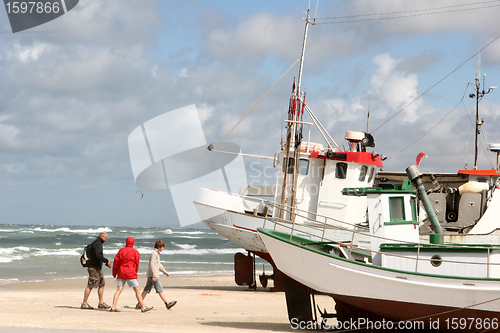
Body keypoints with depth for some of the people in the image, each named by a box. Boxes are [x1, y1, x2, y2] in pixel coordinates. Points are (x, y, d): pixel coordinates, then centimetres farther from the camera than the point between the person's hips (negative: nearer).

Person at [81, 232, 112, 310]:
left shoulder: (98, 244, 20)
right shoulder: (97, 243, -13)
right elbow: (98, 255, -26)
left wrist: (106, 263, 17)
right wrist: (107, 261, -19)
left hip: (98, 268, 11)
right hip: (94, 268, -11)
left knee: (101, 285, 8)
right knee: (90, 286, -6)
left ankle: (101, 303, 8)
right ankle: (84, 304, -3)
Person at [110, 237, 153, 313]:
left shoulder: (121, 250, 7)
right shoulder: (135, 252, 0)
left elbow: (116, 261, 6)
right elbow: (136, 264, 5)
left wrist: (114, 273, 13)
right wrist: (135, 273, 20)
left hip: (121, 273, 3)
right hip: (130, 273, -3)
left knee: (119, 290, 2)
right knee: (137, 290, 2)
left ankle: (113, 307, -6)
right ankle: (143, 307, 2)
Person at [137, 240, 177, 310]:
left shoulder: (157, 253, 19)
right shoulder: (154, 253, -13)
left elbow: (158, 264, 29)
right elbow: (152, 264, -22)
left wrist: (165, 272, 30)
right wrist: (154, 275, -26)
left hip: (150, 275, 10)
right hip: (153, 274, -10)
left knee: (147, 289, 10)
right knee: (160, 290, -9)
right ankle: (167, 304, -9)